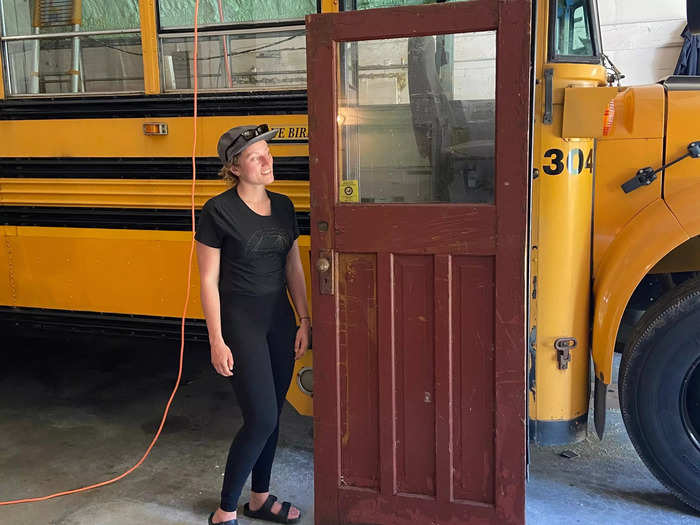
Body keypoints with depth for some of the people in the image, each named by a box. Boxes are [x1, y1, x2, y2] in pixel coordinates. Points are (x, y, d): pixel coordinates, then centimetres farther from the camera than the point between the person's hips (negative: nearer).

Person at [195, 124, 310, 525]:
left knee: (272, 416, 13)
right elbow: (208, 280, -10)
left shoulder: (283, 206, 6)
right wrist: (217, 341, -13)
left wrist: (303, 321, 6)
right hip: (240, 320, -6)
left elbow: (294, 269, 11)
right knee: (261, 419, -9)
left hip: (280, 318, 6)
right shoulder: (219, 211, -11)